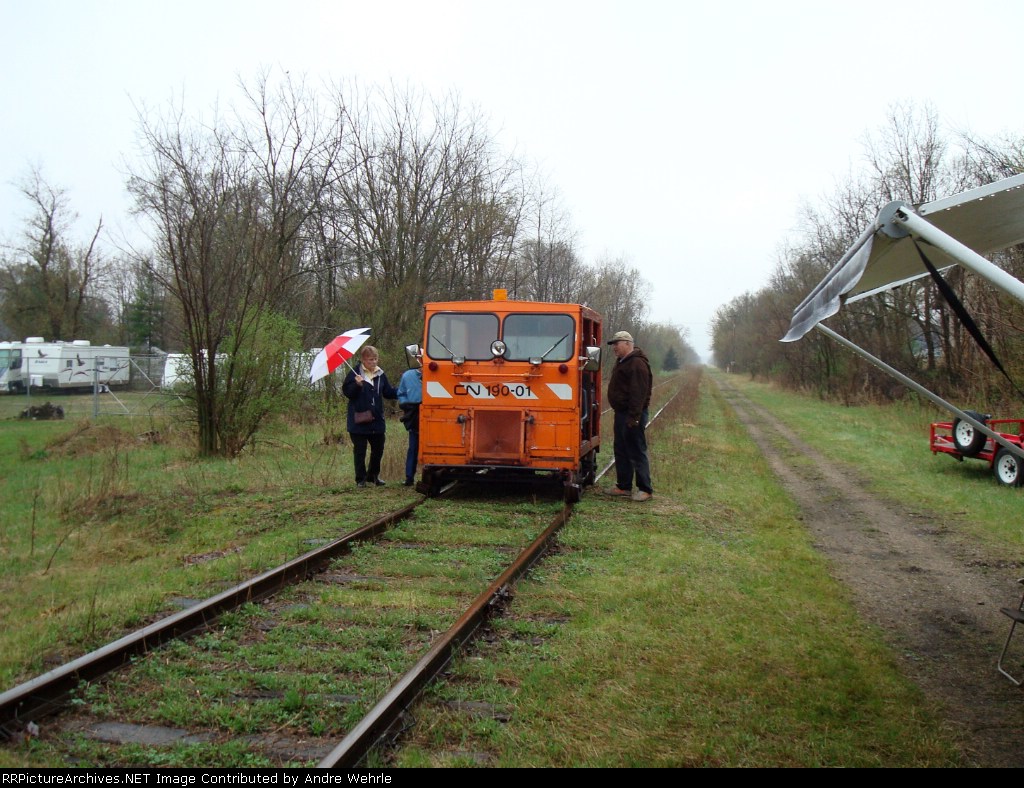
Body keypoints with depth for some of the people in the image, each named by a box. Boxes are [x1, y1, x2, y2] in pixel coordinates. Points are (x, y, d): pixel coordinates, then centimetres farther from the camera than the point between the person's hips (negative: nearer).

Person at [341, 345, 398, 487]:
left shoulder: (380, 374, 8)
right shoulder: (355, 373, -7)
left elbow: (388, 392, 11)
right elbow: (346, 392, -12)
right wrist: (357, 385, -28)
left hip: (377, 419, 5)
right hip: (359, 420, -5)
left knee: (378, 449, 13)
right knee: (359, 451, 3)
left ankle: (373, 475, 31)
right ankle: (360, 479, 13)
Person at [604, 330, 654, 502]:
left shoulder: (637, 363, -16)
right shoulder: (622, 362, 18)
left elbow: (639, 393, -22)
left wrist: (633, 417, -25)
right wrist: (620, 412, 19)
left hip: (632, 415, -11)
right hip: (621, 413, 11)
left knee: (637, 452, -6)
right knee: (621, 451, 14)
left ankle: (645, 489, 0)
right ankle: (624, 486, 23)